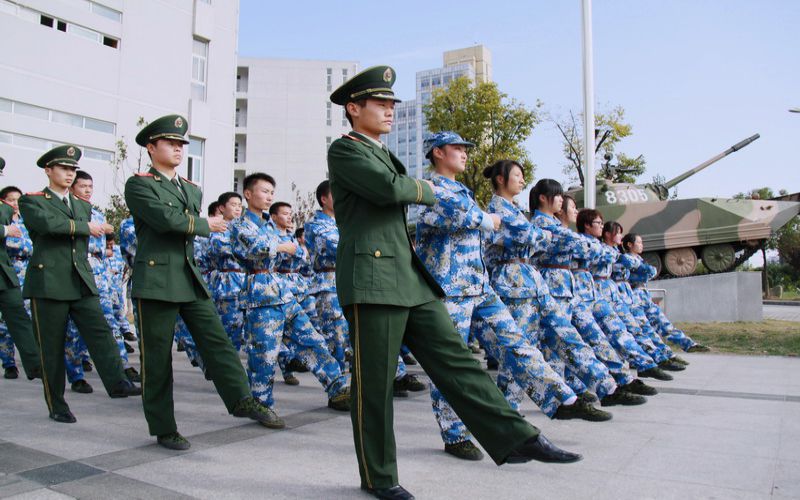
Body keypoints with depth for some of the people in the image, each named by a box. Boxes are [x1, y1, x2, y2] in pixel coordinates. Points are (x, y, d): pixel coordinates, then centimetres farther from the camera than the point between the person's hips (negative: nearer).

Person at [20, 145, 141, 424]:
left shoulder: (84, 206, 19)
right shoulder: (31, 201, 2)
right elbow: (48, 223, -19)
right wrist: (86, 227, -11)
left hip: (82, 283, 5)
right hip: (48, 283, -4)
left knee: (100, 333, -9)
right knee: (51, 346, 2)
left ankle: (117, 383, -14)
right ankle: (56, 406, 10)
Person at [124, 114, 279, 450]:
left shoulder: (192, 190, 17)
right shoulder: (138, 185, -3)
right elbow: (166, 219, -18)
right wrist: (206, 225, -7)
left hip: (192, 279, 6)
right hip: (156, 281, -6)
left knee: (217, 341, 4)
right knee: (157, 357, 2)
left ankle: (241, 400, 13)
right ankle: (163, 429, 13)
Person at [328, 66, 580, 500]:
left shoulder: (383, 153, 24)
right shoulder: (343, 149, -3)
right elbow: (388, 188, -18)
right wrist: (424, 190, 0)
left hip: (413, 279, 8)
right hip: (372, 279, -8)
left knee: (456, 360, 4)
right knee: (374, 383, 1)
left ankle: (517, 438, 5)